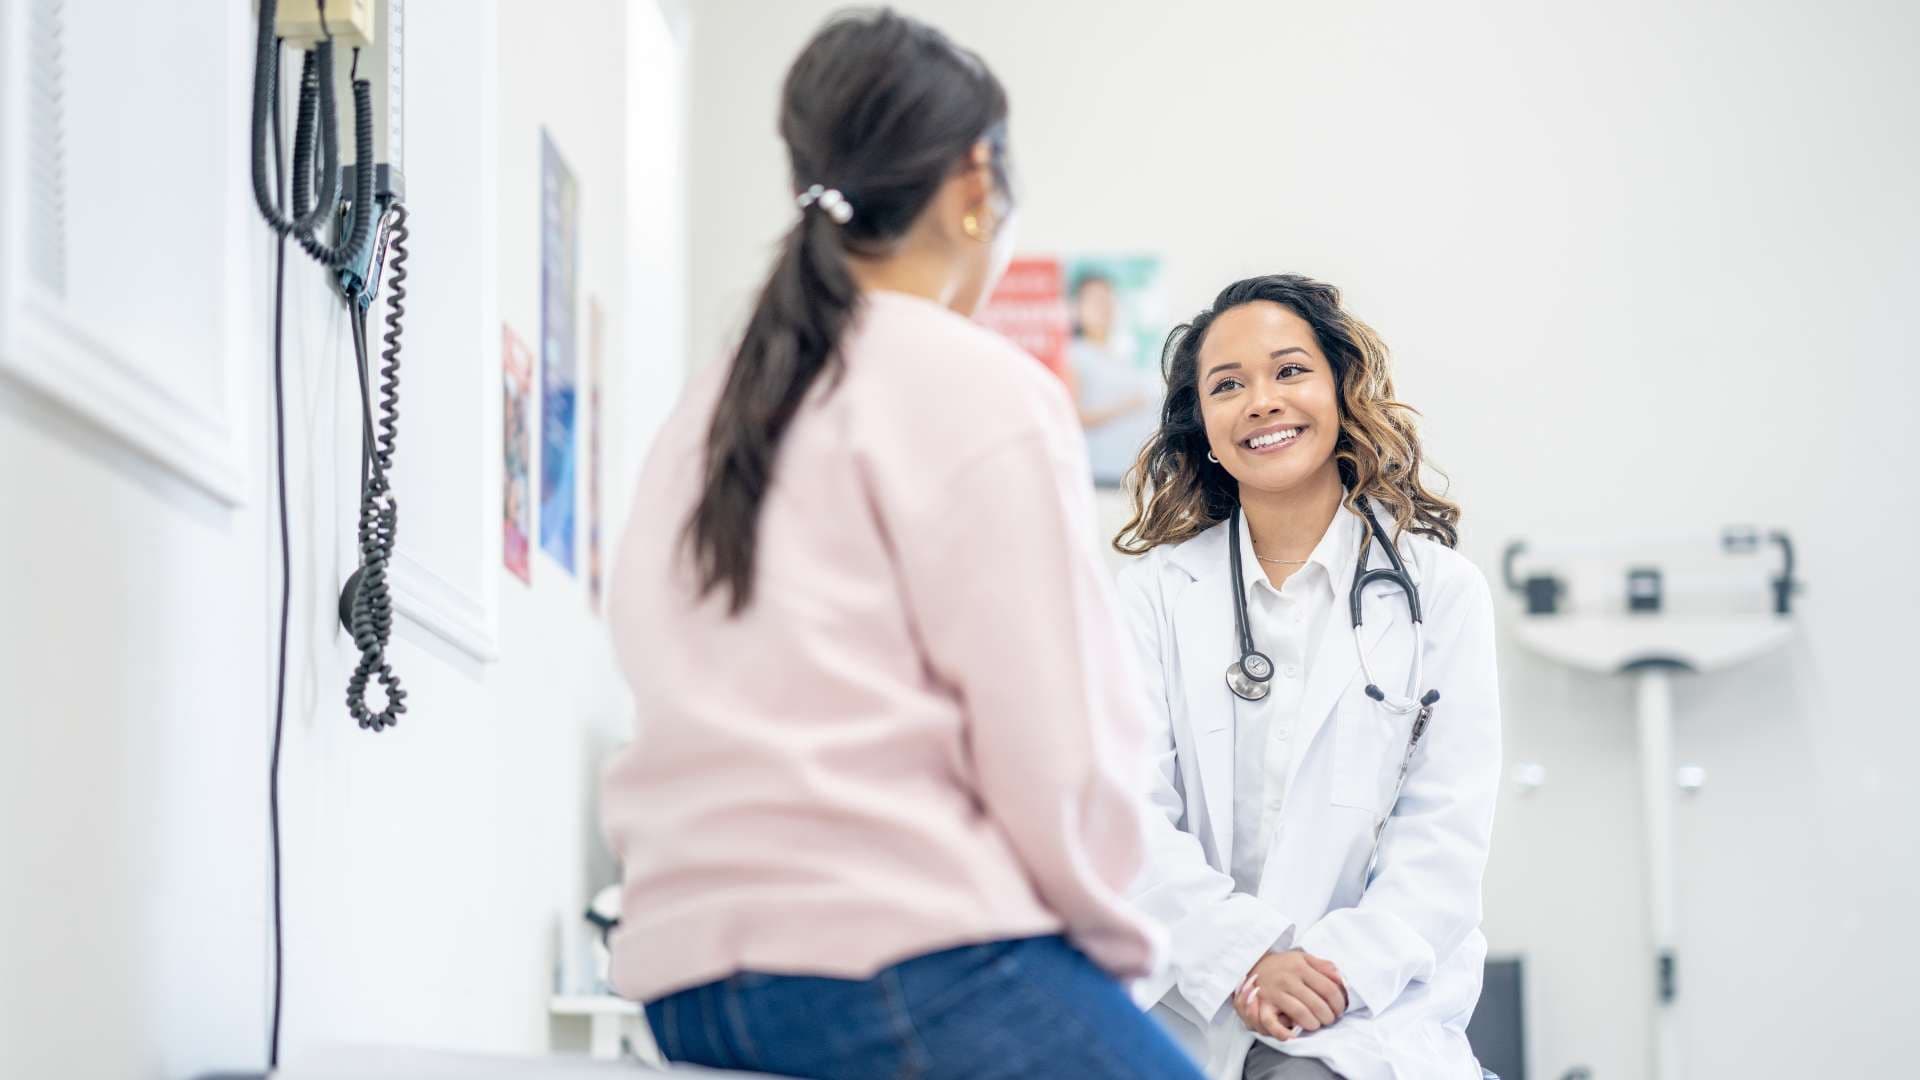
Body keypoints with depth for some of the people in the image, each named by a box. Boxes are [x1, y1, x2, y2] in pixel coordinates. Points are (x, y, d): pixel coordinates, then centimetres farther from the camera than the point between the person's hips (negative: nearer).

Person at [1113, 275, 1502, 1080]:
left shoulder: (1439, 590, 7)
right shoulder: (1155, 593, 10)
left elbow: (1447, 832, 1)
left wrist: (1340, 968, -13)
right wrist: (1247, 959, -14)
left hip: (1372, 1009, -2)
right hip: (1190, 1005, 2)